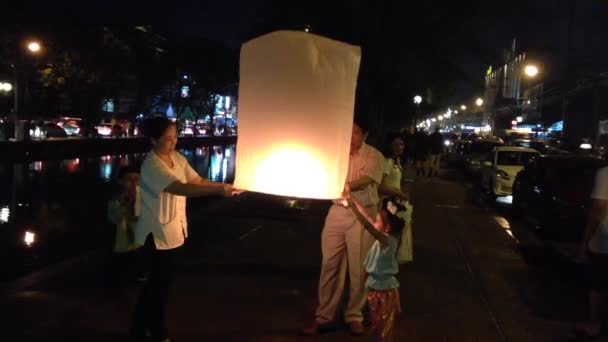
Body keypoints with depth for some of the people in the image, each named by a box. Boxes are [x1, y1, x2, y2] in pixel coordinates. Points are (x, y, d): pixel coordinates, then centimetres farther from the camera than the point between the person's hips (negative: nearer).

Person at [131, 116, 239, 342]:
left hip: (173, 229, 9)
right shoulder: (152, 165, -25)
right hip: (157, 232, -8)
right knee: (162, 280, 4)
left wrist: (223, 186, -15)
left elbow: (197, 180, 1)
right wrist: (218, 191, -44)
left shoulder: (177, 158, 4)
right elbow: (181, 188, -37)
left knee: (158, 279, 19)